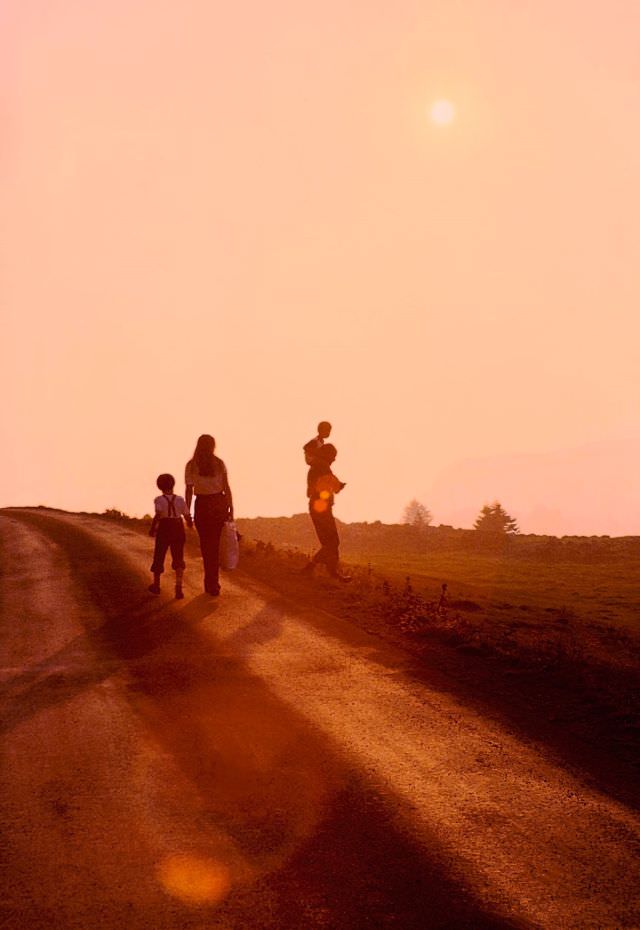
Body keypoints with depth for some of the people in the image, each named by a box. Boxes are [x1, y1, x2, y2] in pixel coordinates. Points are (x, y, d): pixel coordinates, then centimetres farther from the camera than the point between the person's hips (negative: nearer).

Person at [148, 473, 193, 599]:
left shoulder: (159, 500, -7)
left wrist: (152, 529, -10)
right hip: (178, 528, 2)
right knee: (178, 559, 6)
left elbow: (157, 515, -22)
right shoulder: (180, 500, 2)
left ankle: (156, 585, 28)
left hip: (164, 528, -2)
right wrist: (190, 524, 27)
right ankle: (178, 587, -10)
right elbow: (188, 517, 5)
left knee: (159, 557, 14)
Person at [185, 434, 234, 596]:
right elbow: (227, 488, -2)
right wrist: (231, 509, 6)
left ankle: (211, 583, 15)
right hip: (219, 503, 1)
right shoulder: (219, 464, -2)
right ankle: (212, 583, 10)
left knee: (206, 545, 11)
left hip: (202, 505, -1)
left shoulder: (191, 465, -5)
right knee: (216, 544, 12)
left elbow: (189, 490, -7)